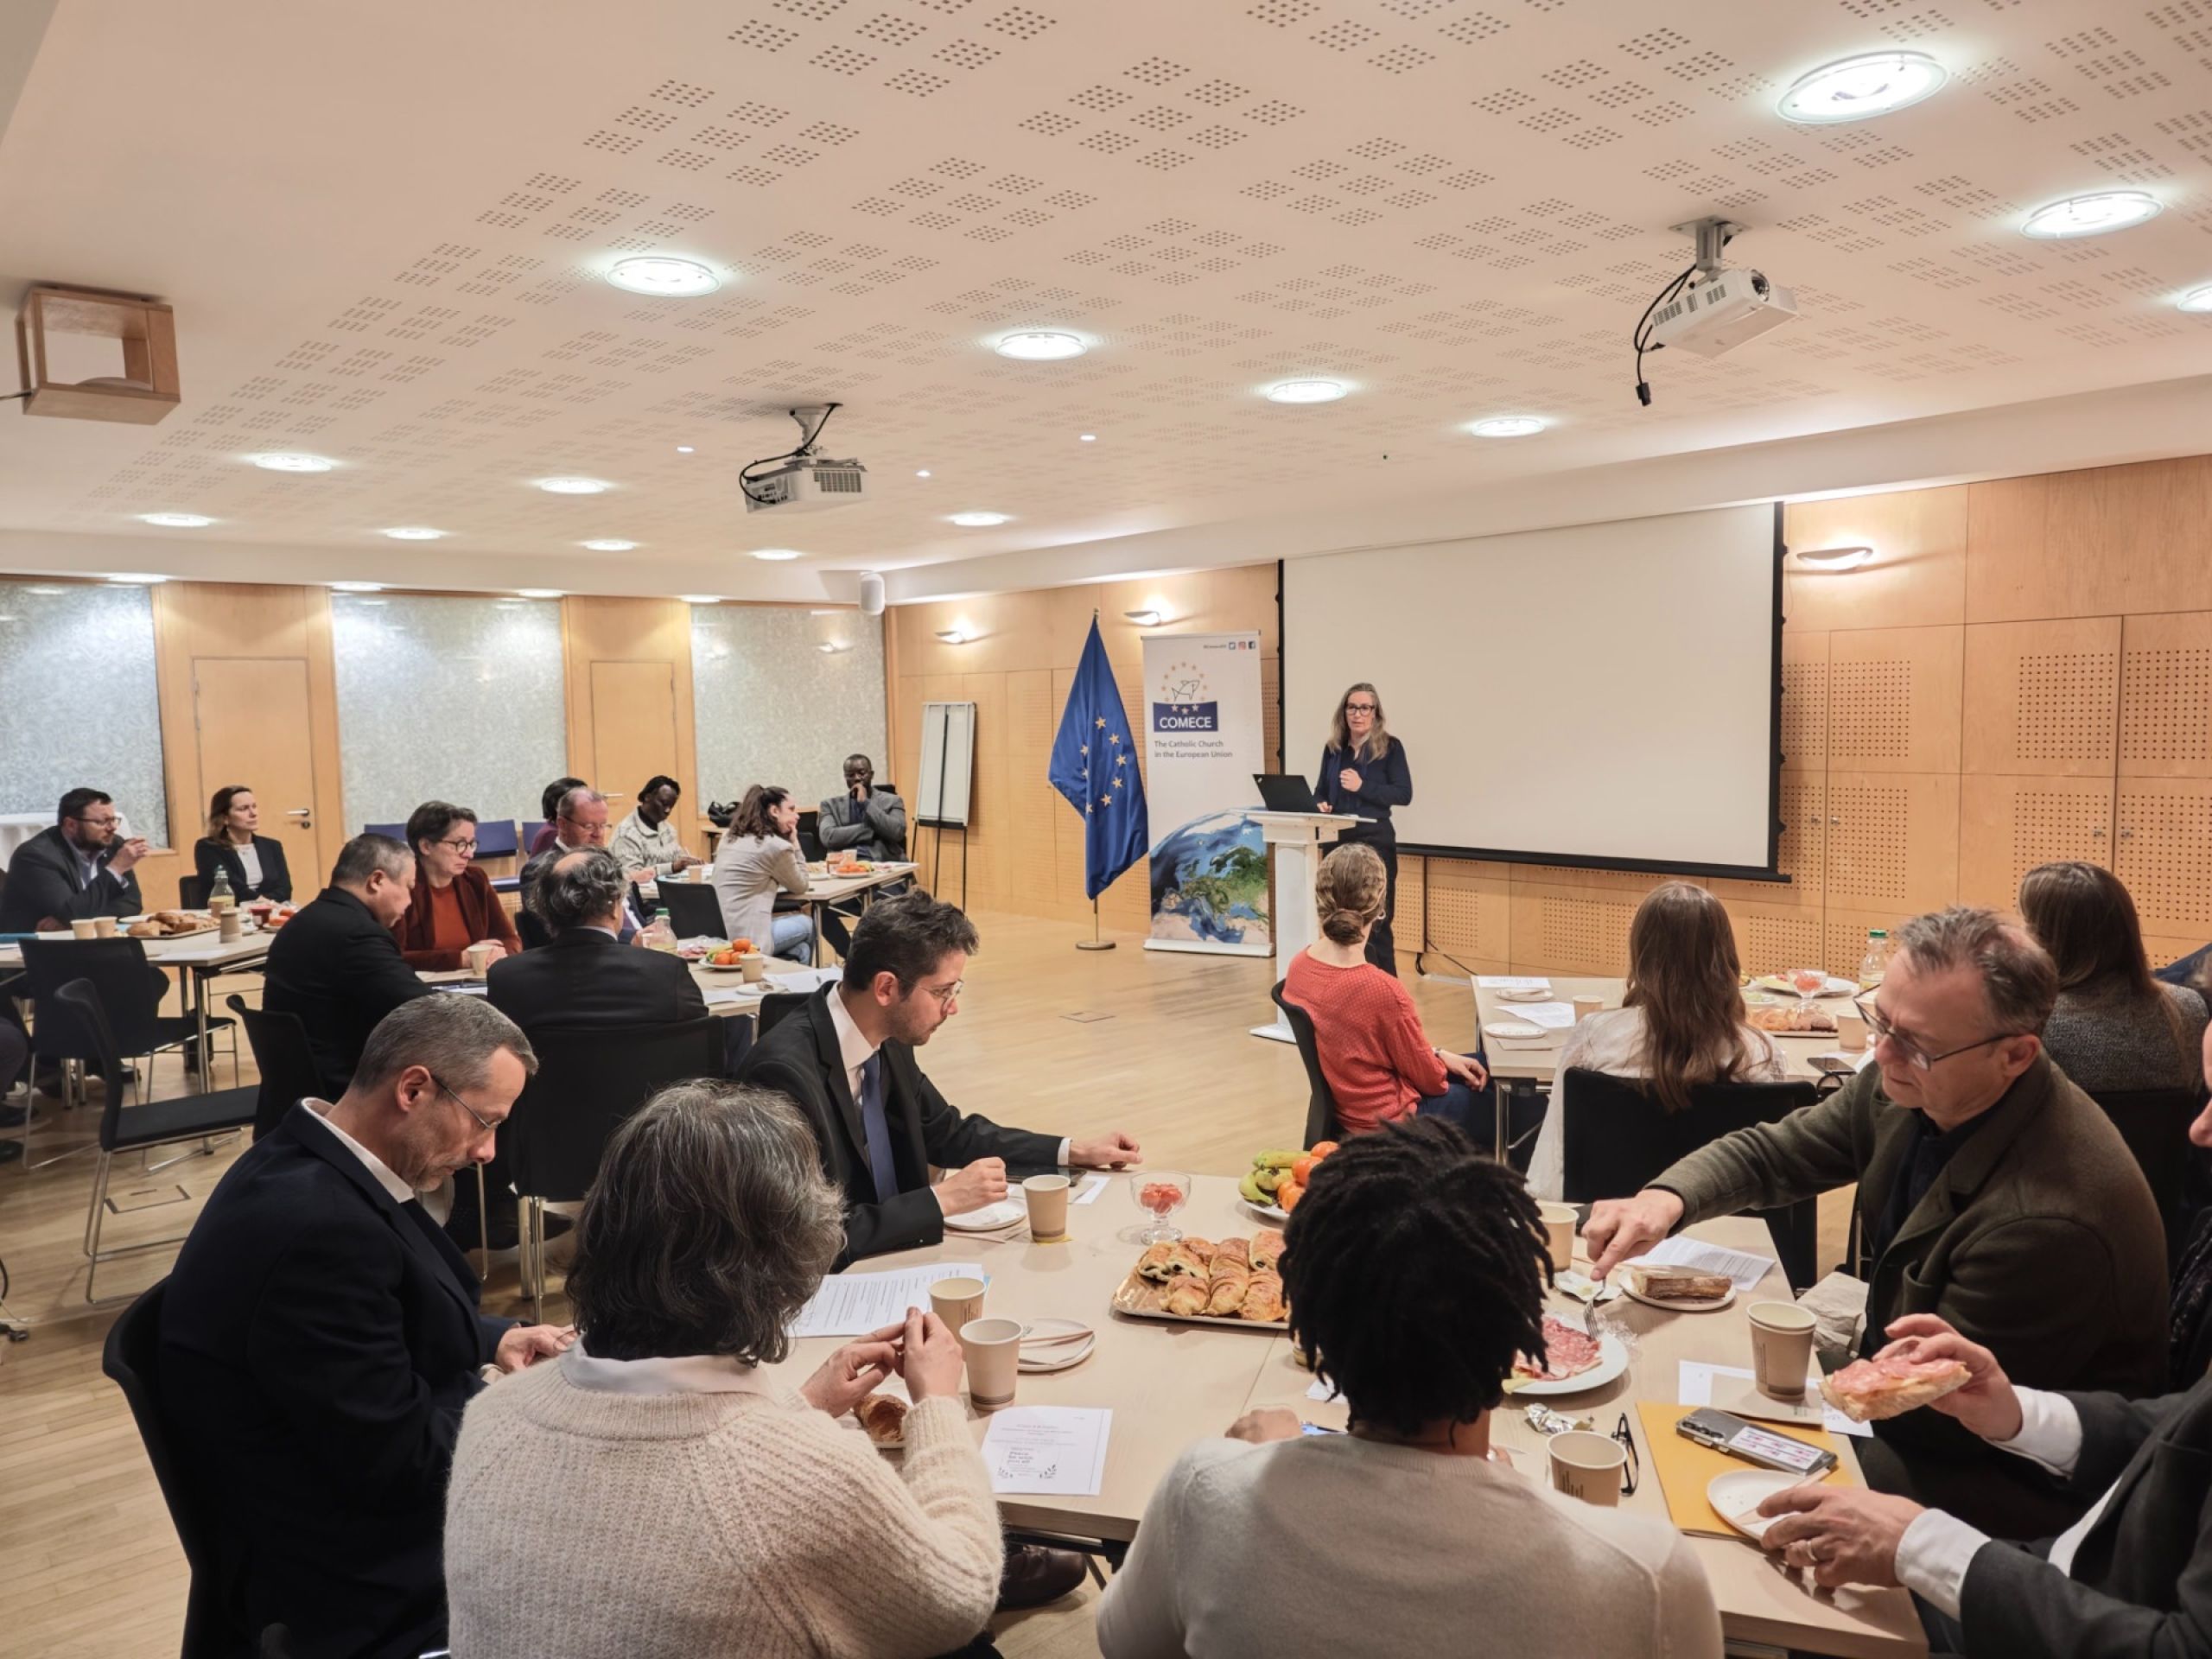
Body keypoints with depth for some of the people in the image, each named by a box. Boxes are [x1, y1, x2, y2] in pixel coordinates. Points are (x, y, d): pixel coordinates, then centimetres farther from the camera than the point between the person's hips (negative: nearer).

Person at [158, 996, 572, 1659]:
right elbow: (402, 1461, -26)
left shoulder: (313, 1165, -1)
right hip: (363, 1568, -9)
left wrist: (492, 1340, 2)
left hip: (353, 1499, 9)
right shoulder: (318, 1225, -31)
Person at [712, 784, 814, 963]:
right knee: (806, 923, 21)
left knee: (801, 950, 26)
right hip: (745, 939, -8)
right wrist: (795, 843, 9)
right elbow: (800, 886, 6)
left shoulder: (730, 839, 14)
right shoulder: (776, 845, -10)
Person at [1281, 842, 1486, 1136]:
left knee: (1479, 1066, 24)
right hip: (1388, 1123, -7)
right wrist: (1441, 1061, 6)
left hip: (1343, 1105, 7)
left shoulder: (1299, 965, -10)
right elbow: (1428, 1078, -15)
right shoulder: (1382, 990, -33)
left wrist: (1438, 1055, 7)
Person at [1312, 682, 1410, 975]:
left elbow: (1404, 795, -10)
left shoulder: (1390, 747, -3)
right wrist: (1319, 805, -7)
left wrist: (1362, 786, -19)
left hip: (1375, 841, -5)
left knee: (1375, 924, -3)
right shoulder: (1333, 748, 11)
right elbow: (1321, 791, 16)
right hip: (1338, 841, 5)